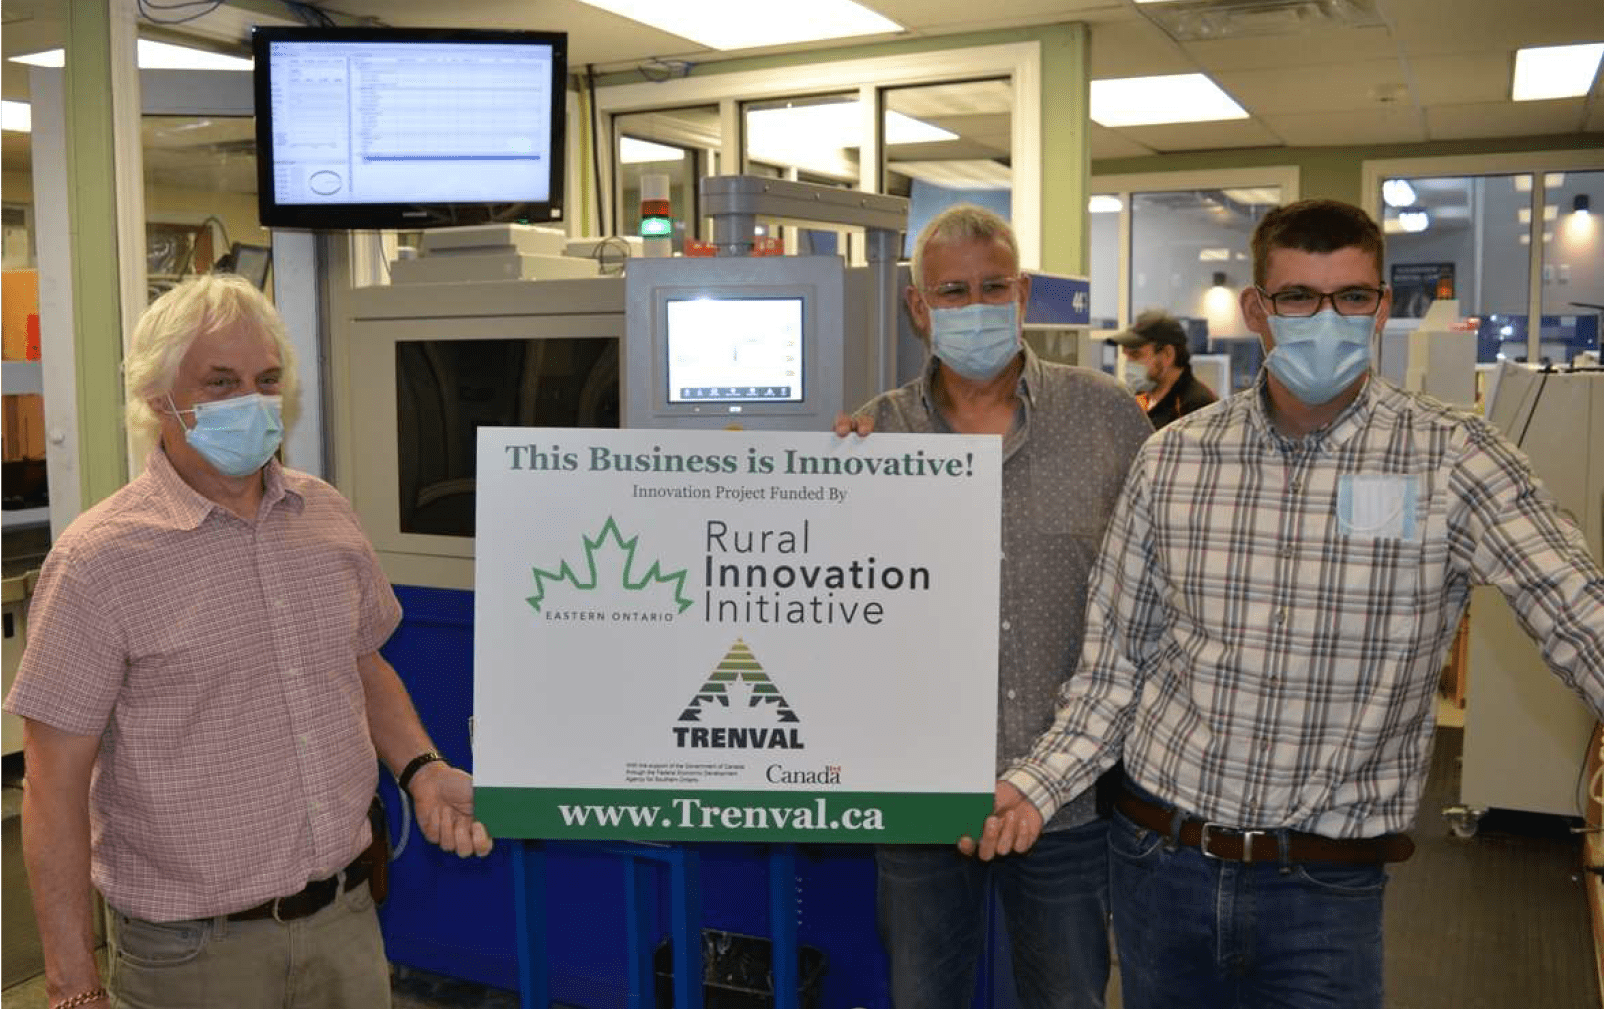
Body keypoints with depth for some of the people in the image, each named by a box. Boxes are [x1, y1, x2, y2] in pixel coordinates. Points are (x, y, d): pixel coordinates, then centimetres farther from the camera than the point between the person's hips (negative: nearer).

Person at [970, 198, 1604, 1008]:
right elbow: (1115, 661, 4)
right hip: (1157, 858, 3)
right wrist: (1037, 784, -5)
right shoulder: (1172, 459, -1)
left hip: (1325, 888, -2)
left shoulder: (1450, 460, -8)